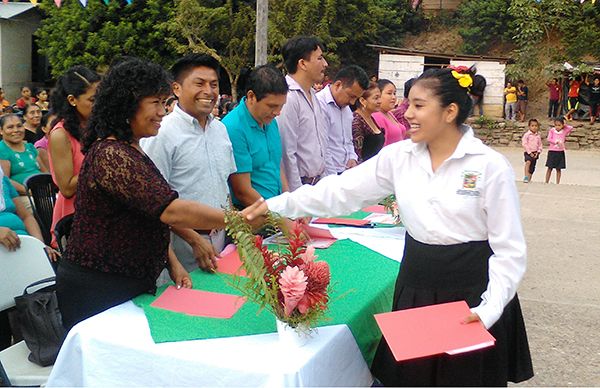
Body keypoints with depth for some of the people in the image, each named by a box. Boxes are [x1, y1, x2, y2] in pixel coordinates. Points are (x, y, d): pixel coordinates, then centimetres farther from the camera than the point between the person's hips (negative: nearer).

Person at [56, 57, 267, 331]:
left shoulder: (130, 150, 13)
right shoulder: (111, 155, -22)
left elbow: (151, 216, 17)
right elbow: (171, 211, -30)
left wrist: (172, 262, 5)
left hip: (131, 284, 9)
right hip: (96, 291, -9)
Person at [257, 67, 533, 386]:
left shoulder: (491, 166, -11)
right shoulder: (398, 156, 0)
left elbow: (510, 250, -8)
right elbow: (340, 192, -1)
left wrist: (489, 310, -17)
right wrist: (273, 206, -7)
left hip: (471, 293, -3)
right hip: (415, 287, 4)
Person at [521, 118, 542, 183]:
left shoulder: (538, 135, 8)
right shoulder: (527, 135, -6)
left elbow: (540, 145, 11)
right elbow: (524, 144, -11)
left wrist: (538, 152, -4)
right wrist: (530, 152, -15)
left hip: (535, 153, 5)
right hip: (528, 152, -5)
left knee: (532, 169, 7)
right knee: (528, 162, -33)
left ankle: (529, 180, 17)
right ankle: (526, 177, -38)